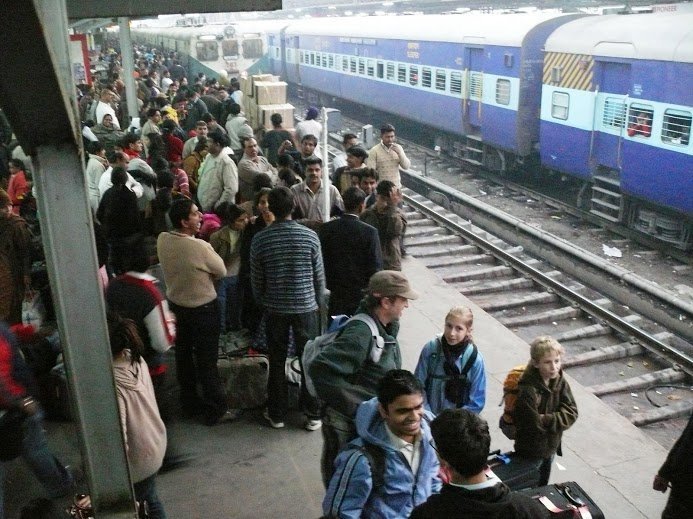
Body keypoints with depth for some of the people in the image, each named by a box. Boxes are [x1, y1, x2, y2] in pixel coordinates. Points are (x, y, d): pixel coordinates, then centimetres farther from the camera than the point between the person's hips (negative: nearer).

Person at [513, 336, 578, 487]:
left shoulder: (560, 382, -9)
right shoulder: (528, 390, -31)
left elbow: (572, 413, -12)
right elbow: (535, 424, -30)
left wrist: (546, 419, -23)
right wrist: (555, 419, -16)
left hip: (551, 446, 6)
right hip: (530, 452, -6)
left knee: (543, 485, 28)